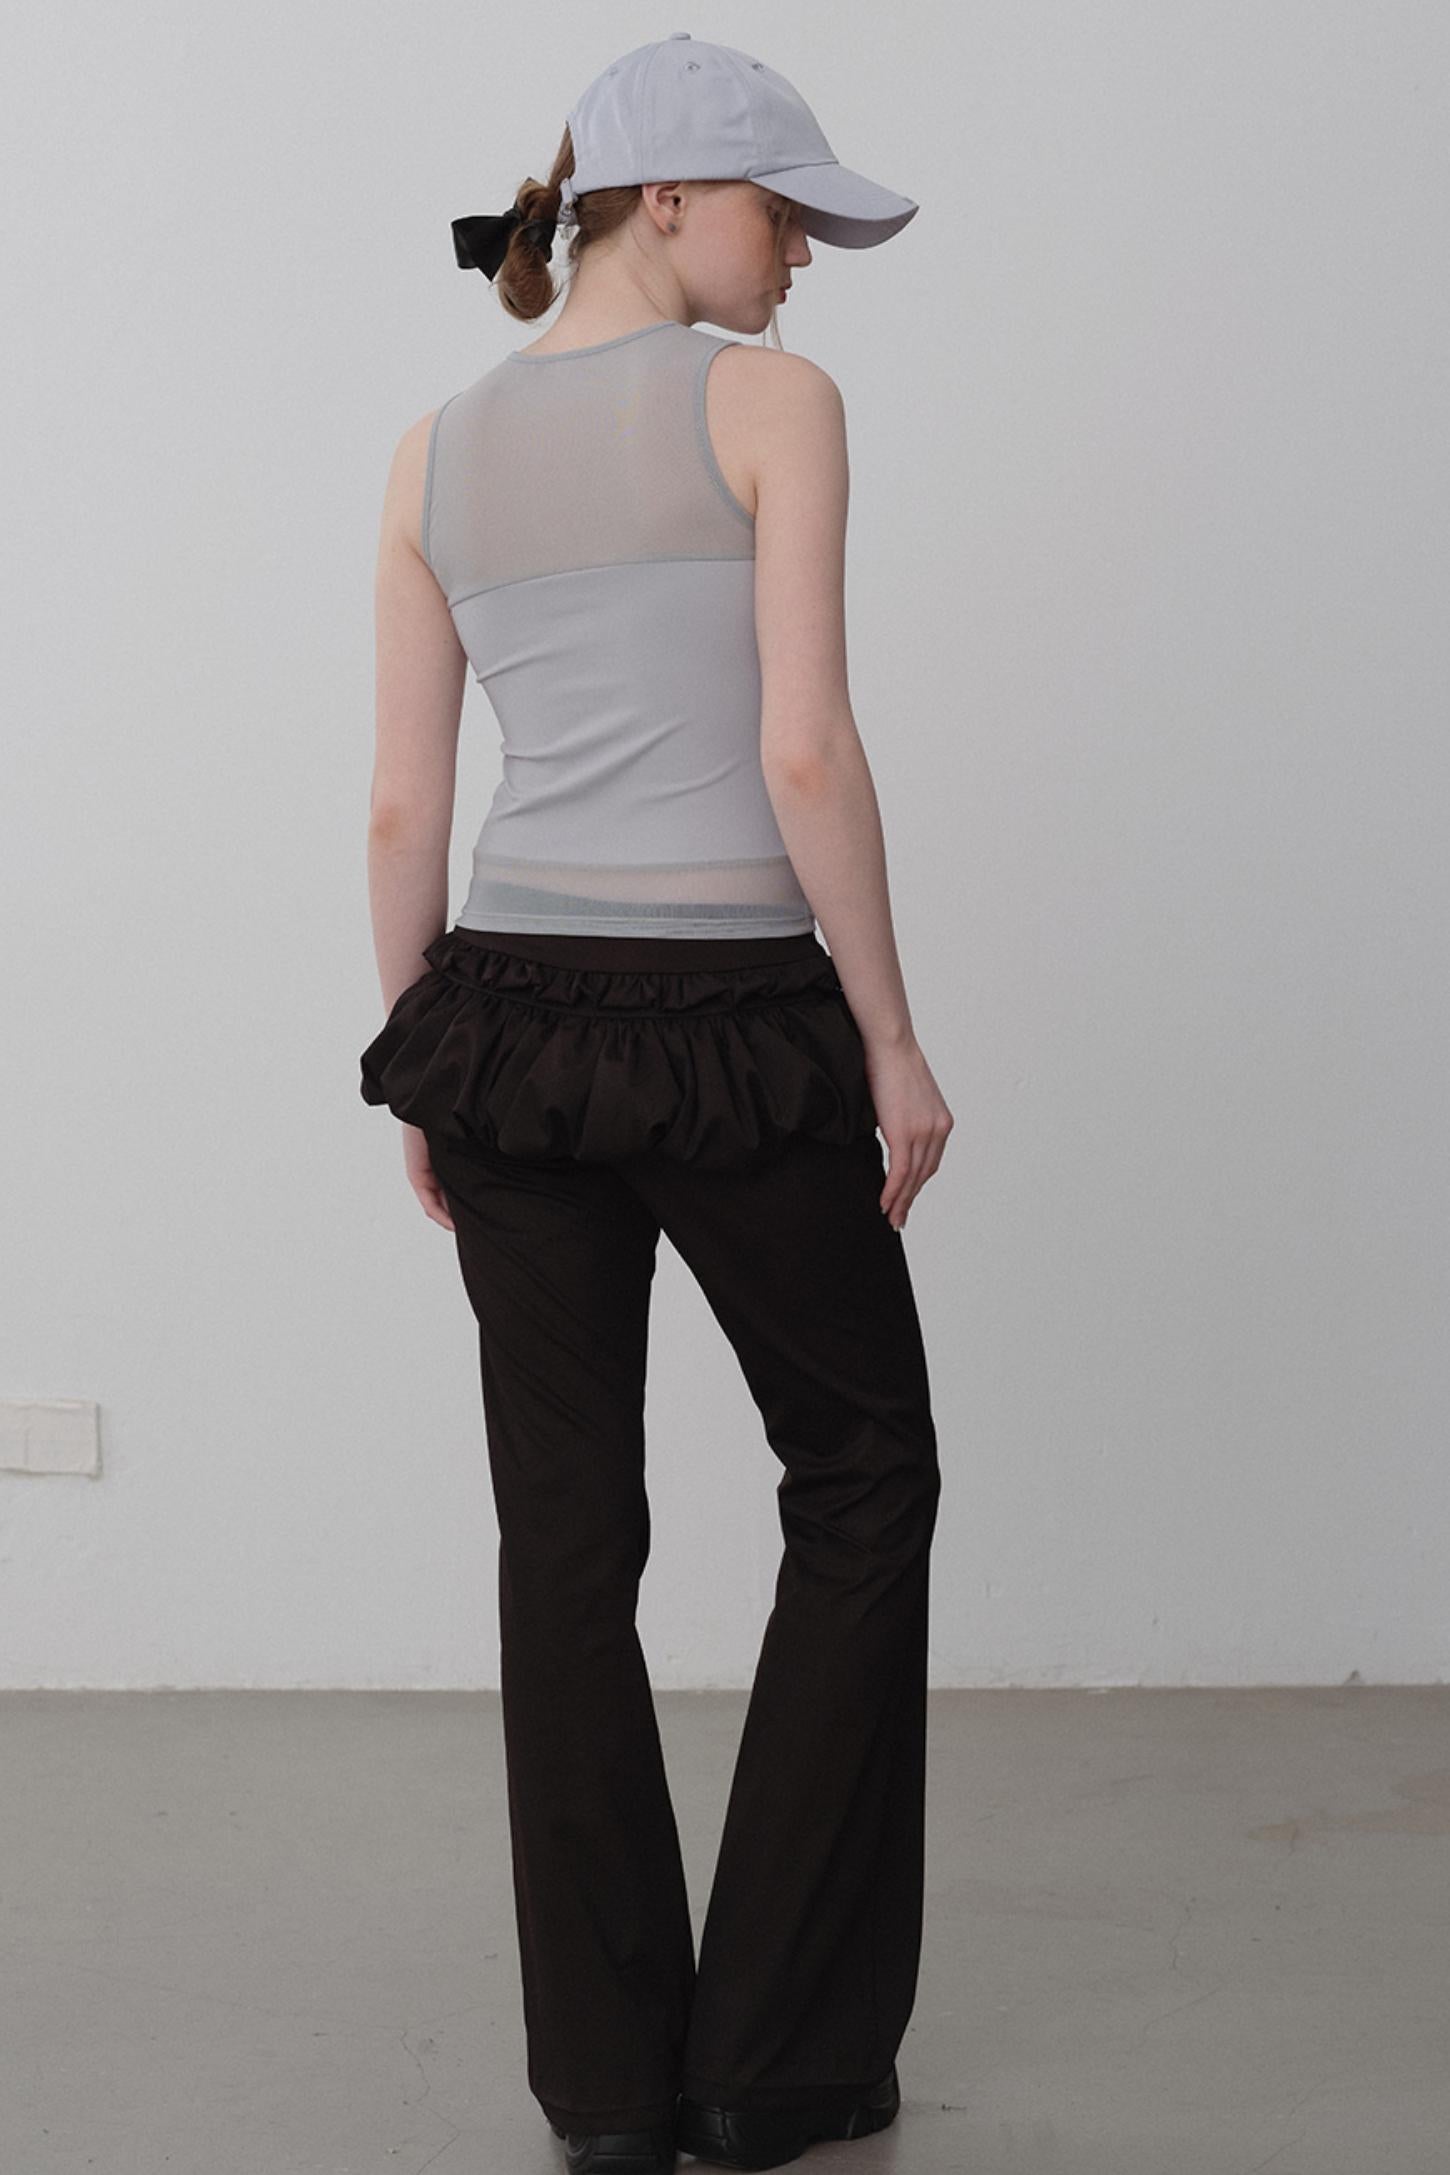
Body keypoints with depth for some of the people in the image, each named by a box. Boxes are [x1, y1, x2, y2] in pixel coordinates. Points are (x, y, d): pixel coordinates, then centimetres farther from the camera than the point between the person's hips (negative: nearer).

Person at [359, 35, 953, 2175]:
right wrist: (892, 1036, -7)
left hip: (509, 1015, 5)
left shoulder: (436, 452, 8)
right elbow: (806, 754, -14)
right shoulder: (769, 404, -7)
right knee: (863, 1478, 14)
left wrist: (424, 1071, 15)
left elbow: (403, 809, 7)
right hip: (733, 1028, -5)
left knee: (566, 1537, 10)